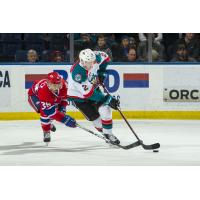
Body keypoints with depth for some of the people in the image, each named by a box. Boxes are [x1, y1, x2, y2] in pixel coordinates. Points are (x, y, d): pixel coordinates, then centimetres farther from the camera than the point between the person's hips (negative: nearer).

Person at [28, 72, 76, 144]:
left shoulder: (63, 84, -29)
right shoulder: (43, 90, -46)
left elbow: (64, 97, -4)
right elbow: (49, 110, -44)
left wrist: (62, 108, -17)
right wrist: (65, 119, -47)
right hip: (34, 95, -7)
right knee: (45, 112, -30)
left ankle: (48, 122, 34)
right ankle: (46, 133, -9)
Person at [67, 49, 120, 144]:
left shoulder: (94, 58, -21)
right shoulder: (77, 73, -39)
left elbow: (105, 57, 5)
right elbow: (88, 93, -37)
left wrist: (102, 71, -8)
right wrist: (107, 99, -36)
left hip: (93, 88, 5)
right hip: (78, 95, -5)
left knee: (105, 109, -11)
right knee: (96, 118, -9)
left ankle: (108, 133, 5)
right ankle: (107, 134, 12)